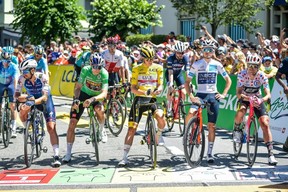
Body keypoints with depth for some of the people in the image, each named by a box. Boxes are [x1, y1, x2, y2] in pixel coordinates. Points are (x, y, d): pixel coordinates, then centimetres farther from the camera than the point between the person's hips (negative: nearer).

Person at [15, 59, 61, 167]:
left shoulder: (42, 77, -28)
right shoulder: (22, 78, -21)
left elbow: (45, 97, -34)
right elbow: (17, 95, -20)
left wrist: (34, 101, -52)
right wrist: (26, 98, -41)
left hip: (45, 101, -3)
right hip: (31, 100, 3)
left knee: (51, 128, -15)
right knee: (22, 110, -28)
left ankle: (56, 156, -16)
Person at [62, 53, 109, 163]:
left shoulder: (104, 73, -24)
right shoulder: (85, 70, -21)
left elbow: (104, 93, -32)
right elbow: (78, 87, -18)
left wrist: (92, 99, -49)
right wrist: (76, 99, -37)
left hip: (96, 97, -1)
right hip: (83, 94, 1)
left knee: (100, 110, -36)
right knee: (72, 123, -9)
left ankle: (102, 130, -3)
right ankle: (68, 154, -1)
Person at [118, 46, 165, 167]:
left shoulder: (158, 68, 6)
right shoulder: (136, 69, 4)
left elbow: (160, 85, 2)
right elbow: (133, 88, -1)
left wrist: (158, 90, -23)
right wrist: (143, 92, -22)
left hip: (152, 99, 0)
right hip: (139, 99, 0)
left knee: (160, 116, -30)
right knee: (132, 128, -6)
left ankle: (157, 137, 4)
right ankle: (125, 157, -1)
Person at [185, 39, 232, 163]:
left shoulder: (217, 65, 5)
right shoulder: (196, 64, 1)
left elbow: (228, 80, 13)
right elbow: (187, 82, 1)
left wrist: (223, 94, 1)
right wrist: (191, 96, -12)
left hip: (213, 96, 1)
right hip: (200, 94, -1)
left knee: (211, 126, 2)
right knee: (191, 113, -31)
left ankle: (210, 153, 12)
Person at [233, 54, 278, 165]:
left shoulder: (262, 76, -21)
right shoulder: (242, 75, -24)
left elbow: (268, 94, -25)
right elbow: (238, 93, -29)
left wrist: (261, 100, -48)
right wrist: (248, 98, -48)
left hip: (257, 98, 1)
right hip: (244, 97, -1)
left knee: (265, 124, -14)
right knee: (241, 112, -36)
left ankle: (270, 153, -9)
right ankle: (237, 130, -3)